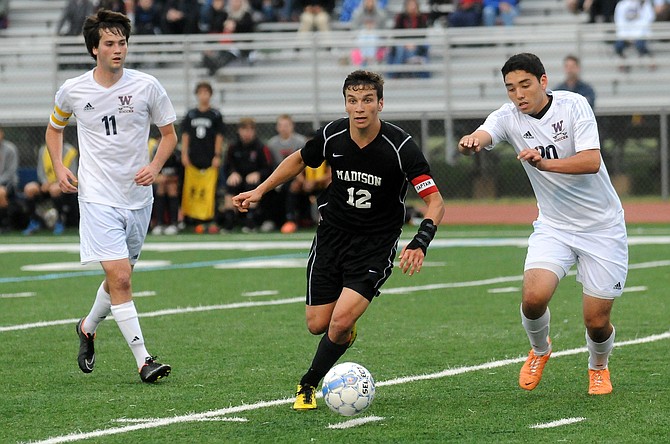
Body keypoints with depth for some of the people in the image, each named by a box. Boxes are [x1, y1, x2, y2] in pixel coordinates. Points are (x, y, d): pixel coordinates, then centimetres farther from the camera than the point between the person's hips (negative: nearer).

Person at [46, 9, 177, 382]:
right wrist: (59, 168, 4)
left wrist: (155, 166, -10)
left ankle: (88, 327, 42)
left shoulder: (147, 86, -3)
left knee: (121, 278, 13)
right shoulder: (72, 91, -2)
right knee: (120, 278, -15)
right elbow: (55, 127, 18)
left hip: (138, 197, 3)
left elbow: (169, 134, 8)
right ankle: (143, 360, -13)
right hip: (98, 197, -3)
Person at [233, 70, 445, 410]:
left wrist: (420, 243, -36)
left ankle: (309, 385, 6)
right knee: (317, 324, 4)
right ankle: (346, 332, 41)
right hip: (332, 234, 4)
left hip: (376, 243, -4)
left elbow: (435, 202, -20)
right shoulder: (332, 136, -10)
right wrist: (260, 191, 9)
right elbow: (300, 160, 13)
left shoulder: (401, 146, -21)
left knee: (341, 323, -18)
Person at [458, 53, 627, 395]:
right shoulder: (509, 117, -7)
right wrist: (469, 143, -52)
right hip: (553, 226, 2)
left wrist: (544, 163, -39)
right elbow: (479, 138, -26)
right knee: (534, 296, -23)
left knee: (597, 323, -3)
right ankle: (539, 349, 12)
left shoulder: (573, 104, -14)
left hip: (602, 227, -2)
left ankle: (598, 367, 34)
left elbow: (592, 161, -24)